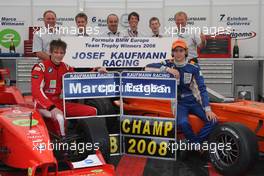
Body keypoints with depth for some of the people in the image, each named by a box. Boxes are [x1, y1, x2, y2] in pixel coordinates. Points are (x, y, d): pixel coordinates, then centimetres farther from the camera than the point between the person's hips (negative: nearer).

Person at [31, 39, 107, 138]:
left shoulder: (65, 68, 7)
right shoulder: (40, 68, -11)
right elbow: (36, 91, -21)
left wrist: (96, 72, -1)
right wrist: (52, 107, -33)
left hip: (60, 103, 7)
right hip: (44, 105, -6)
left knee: (92, 111, -4)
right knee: (59, 118, -39)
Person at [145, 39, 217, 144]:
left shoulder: (193, 67, -3)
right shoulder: (168, 64, -4)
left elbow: (202, 88, -6)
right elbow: (147, 68, -16)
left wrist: (207, 109, -15)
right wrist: (167, 69, -26)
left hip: (192, 101, 3)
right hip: (178, 102, -2)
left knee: (212, 120, -17)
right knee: (182, 123, -32)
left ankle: (195, 142, -3)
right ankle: (196, 144, -5)